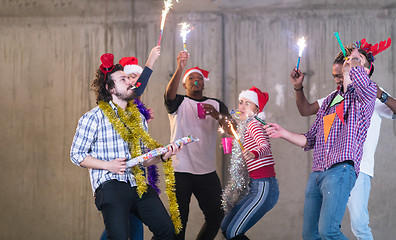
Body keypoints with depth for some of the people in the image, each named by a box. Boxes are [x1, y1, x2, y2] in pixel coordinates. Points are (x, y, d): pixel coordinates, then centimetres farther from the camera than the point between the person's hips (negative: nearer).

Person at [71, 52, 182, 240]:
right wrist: (108, 165, -14)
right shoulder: (94, 117, 0)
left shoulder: (136, 117, 19)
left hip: (138, 184, 6)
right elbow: (76, 155, -2)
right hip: (111, 185, -6)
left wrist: (163, 156, 3)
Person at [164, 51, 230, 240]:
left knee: (216, 216, 3)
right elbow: (169, 93, -19)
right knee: (179, 220, -3)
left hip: (207, 171, 3)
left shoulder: (216, 104, 13)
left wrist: (218, 116, -22)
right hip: (180, 171, -3)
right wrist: (180, 68, -34)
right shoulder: (178, 103, 6)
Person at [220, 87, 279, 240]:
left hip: (264, 188, -10)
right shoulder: (244, 125, 19)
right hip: (257, 187, 10)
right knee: (225, 228, 12)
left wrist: (254, 154, -48)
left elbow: (265, 146, -30)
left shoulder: (253, 124, -9)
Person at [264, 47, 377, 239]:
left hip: (341, 170, -7)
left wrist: (354, 64, 1)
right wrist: (283, 133, 11)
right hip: (316, 173, 7)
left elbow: (359, 76, -21)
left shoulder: (365, 94, 5)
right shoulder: (329, 100, 25)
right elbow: (310, 140, 25)